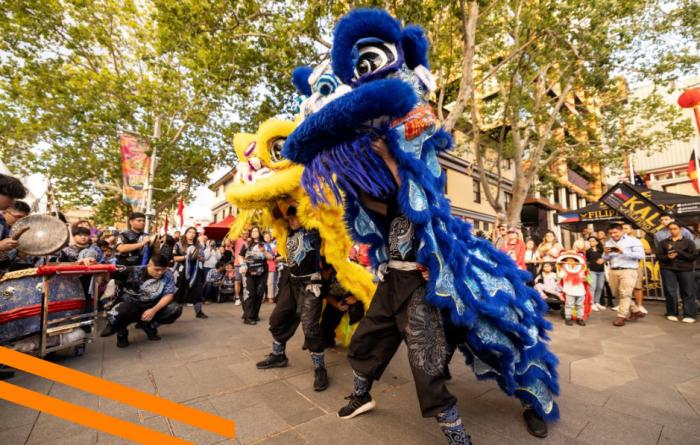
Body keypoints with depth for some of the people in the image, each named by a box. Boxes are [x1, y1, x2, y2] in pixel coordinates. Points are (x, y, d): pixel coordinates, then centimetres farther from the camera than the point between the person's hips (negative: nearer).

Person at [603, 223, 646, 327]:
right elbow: (605, 259, 14)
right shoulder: (608, 243, 14)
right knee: (617, 294, 11)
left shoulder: (633, 240, 0)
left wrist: (623, 252, -18)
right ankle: (635, 311, 28)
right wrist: (606, 253, -7)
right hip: (613, 271, 6)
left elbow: (641, 255, -9)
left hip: (628, 270, -6)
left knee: (625, 294, -9)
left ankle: (621, 317, -4)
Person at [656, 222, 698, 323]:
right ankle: (672, 313, 10)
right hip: (668, 270, 1)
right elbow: (658, 256, 5)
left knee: (688, 293, 1)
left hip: (685, 269, 0)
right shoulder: (663, 242, 10)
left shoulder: (688, 242, 6)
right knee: (670, 292, 1)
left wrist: (679, 253, -14)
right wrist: (667, 257, -15)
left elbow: (694, 256, -2)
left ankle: (689, 315, 8)